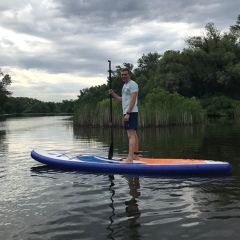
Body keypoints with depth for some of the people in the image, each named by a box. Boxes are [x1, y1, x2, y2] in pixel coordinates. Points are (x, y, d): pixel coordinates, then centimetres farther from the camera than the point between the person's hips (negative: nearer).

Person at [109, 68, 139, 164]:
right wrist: (113, 94, 11)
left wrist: (128, 113, -24)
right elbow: (123, 100, 22)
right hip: (127, 113, 10)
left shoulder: (132, 84, -10)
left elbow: (133, 99, -19)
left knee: (131, 135, -15)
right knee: (133, 134, 14)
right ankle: (135, 155, 22)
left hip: (131, 112, -10)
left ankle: (129, 158, -20)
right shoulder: (125, 85, 20)